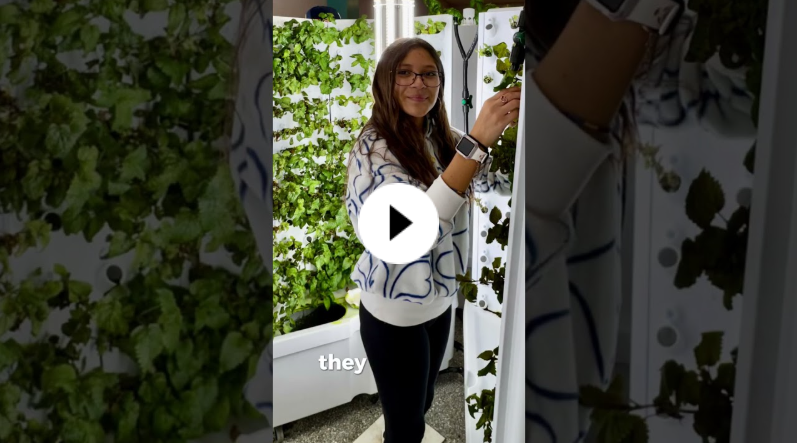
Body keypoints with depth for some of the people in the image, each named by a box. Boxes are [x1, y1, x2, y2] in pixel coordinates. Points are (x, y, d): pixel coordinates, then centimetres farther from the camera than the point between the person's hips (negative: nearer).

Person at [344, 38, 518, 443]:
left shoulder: (444, 139, 0)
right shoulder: (374, 146, -21)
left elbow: (498, 183, 1)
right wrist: (478, 140, -42)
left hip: (438, 298, 6)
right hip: (395, 309, -6)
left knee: (421, 404, 25)